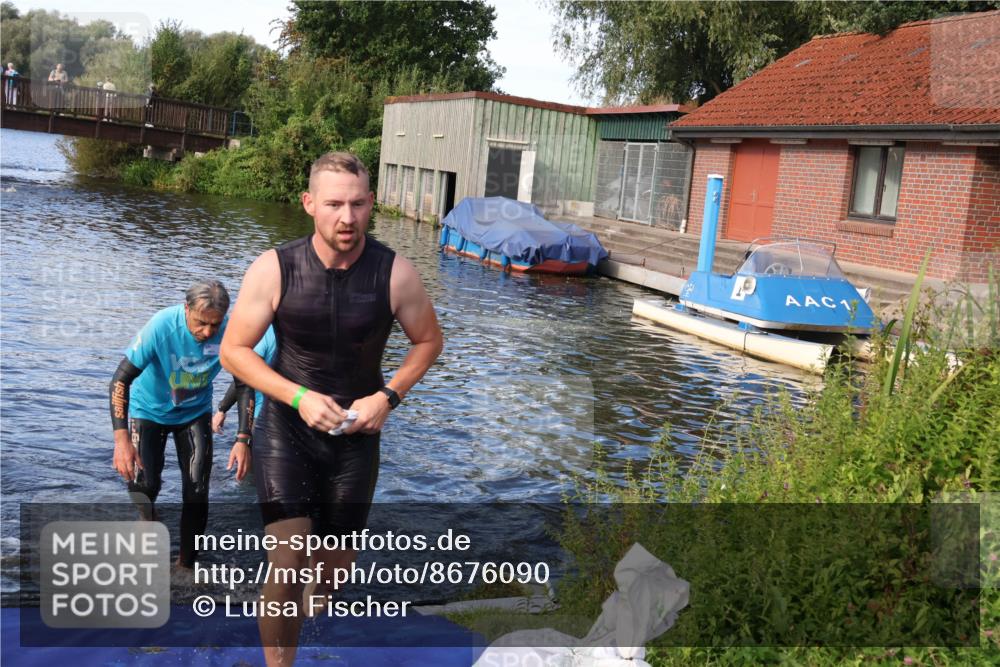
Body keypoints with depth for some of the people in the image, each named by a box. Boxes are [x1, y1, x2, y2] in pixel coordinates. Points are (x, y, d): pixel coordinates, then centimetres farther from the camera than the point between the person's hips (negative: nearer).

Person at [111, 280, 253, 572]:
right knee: (143, 486, -12)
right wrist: (121, 438, -38)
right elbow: (120, 380, -28)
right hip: (149, 410, -1)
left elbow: (244, 385, -15)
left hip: (194, 413, 2)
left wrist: (243, 440, -23)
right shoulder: (161, 326, -32)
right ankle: (150, 519, 23)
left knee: (197, 492, -5)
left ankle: (186, 564, 13)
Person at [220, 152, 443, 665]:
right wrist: (300, 397, -21)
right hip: (286, 427, -2)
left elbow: (428, 341, 2)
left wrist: (388, 396, -13)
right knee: (288, 558, -17)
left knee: (336, 564, 18)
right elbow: (233, 350, -8)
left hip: (357, 435, 2)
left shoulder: (395, 274, -14)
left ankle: (314, 597, 55)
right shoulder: (273, 270, -16)